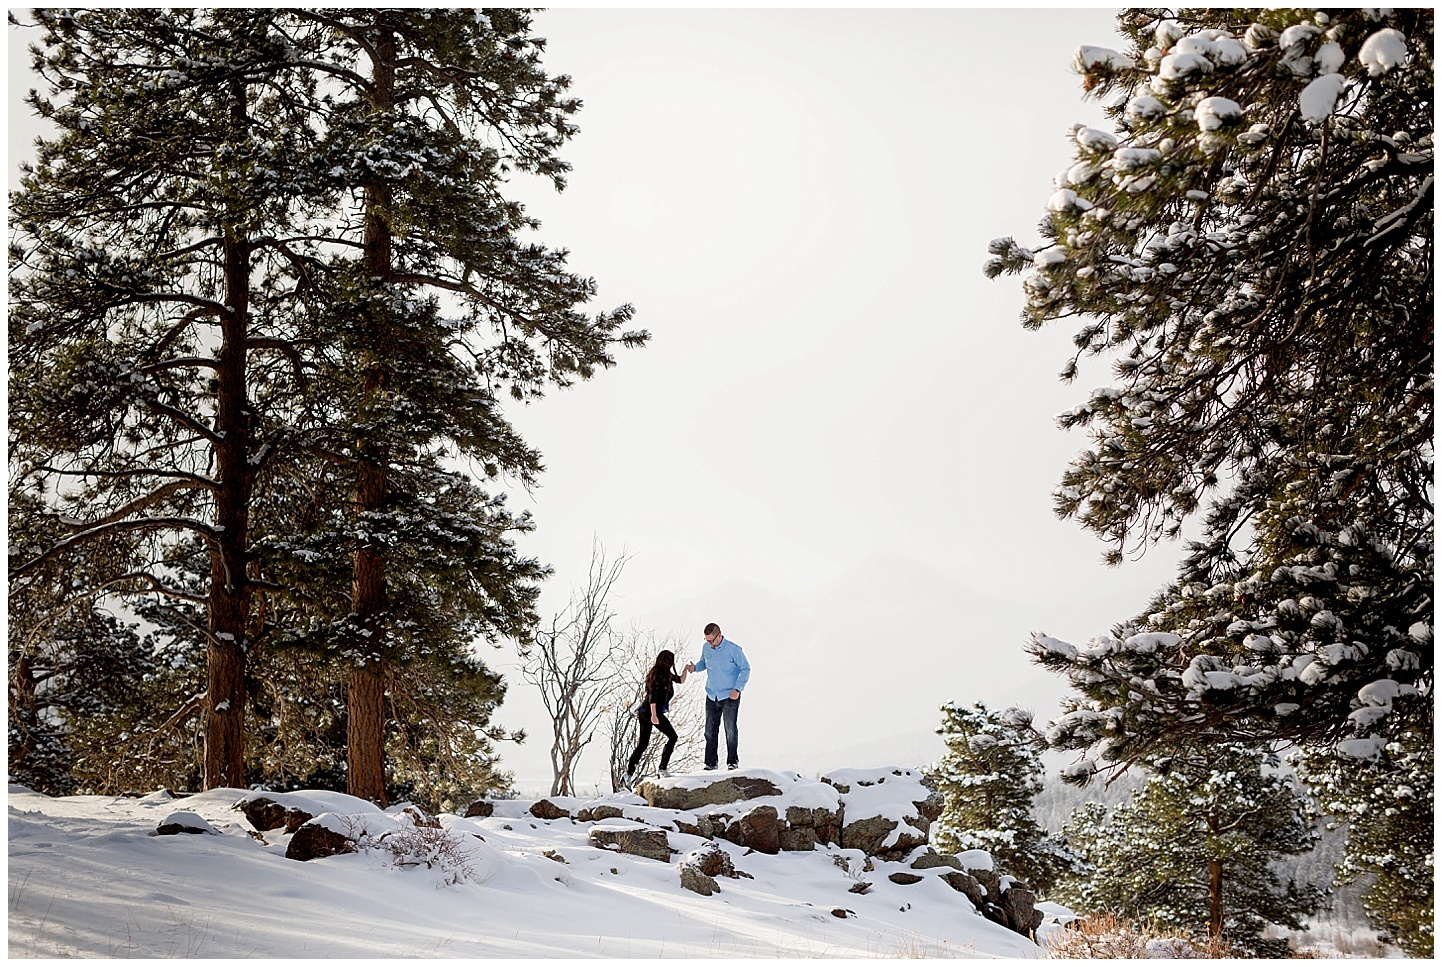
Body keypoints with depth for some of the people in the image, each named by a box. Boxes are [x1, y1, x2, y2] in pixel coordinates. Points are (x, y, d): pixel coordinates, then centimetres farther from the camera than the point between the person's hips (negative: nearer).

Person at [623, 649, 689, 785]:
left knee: (643, 743, 10)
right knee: (672, 737, 2)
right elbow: (653, 696, -19)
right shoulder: (659, 674, -13)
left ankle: (629, 773, 6)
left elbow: (680, 680, 27)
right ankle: (663, 768, -1)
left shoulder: (666, 674, 16)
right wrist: (654, 715, -24)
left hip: (644, 712, 9)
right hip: (653, 712, -9)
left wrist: (686, 669, 11)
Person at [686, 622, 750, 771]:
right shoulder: (706, 648, 1)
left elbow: (746, 668, -6)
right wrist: (695, 667, -5)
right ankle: (710, 762, 13)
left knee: (730, 729, -3)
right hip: (712, 696, 5)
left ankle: (732, 761, 9)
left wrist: (737, 689, -12)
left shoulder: (733, 649, -13)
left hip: (730, 696, -5)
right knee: (710, 730, 5)